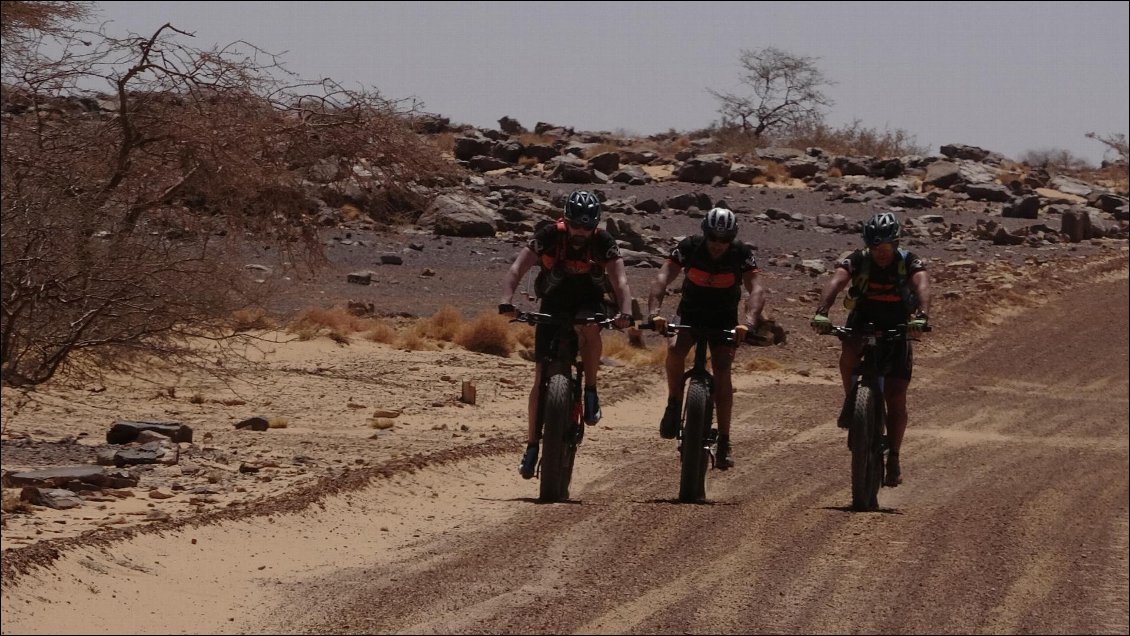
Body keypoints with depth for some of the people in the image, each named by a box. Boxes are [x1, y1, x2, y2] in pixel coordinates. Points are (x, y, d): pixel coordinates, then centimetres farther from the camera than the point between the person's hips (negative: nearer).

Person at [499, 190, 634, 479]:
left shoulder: (604, 242, -17)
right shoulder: (549, 236, -19)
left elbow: (620, 281, -24)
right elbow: (517, 269, -24)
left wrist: (625, 313, -43)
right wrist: (506, 302, -41)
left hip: (589, 303, 0)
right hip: (553, 305, 0)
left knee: (589, 328, -38)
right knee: (542, 377, -6)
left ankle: (590, 391, -19)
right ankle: (532, 446, 2)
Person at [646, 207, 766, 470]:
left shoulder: (741, 254, -19)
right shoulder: (689, 247, -19)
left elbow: (756, 289, -29)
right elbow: (663, 278, -29)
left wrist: (749, 322, -48)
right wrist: (654, 312, -46)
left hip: (724, 319, 0)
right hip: (690, 313, 0)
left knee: (722, 370, -18)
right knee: (675, 349, -31)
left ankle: (724, 442, -10)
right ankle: (674, 406, -8)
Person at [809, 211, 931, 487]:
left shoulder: (909, 263, -17)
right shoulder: (857, 261, -15)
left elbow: (922, 286, -36)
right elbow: (836, 282, -31)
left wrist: (921, 315, -57)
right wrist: (821, 312, -51)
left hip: (896, 330, 0)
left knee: (896, 398, -6)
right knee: (849, 353, -36)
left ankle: (893, 459, 6)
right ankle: (851, 400, -10)